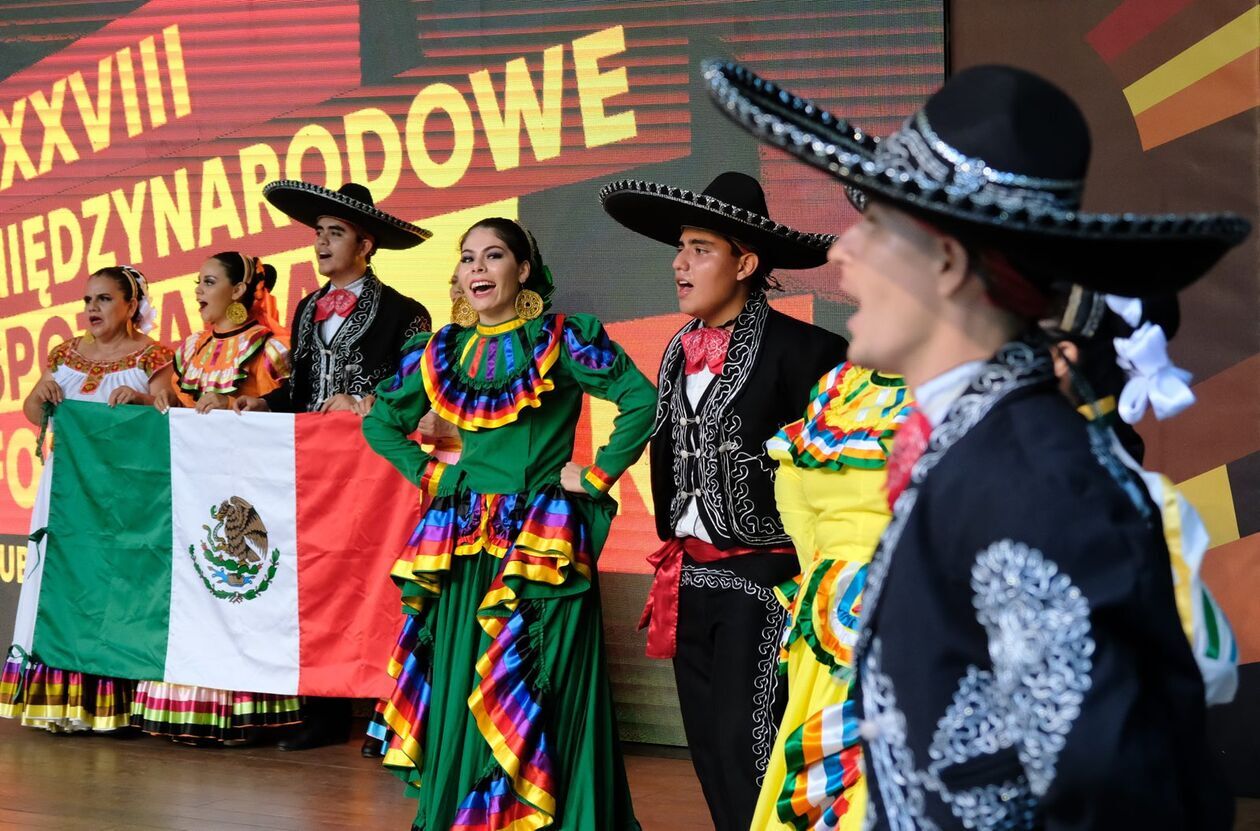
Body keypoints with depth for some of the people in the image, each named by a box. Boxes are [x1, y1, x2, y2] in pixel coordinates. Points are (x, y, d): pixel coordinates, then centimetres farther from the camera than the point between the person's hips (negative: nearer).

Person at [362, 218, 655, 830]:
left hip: (542, 547, -5)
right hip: (463, 548, 5)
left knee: (534, 701, -5)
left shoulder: (562, 339, -4)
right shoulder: (442, 351, 10)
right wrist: (428, 474, 11)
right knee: (459, 690, 7)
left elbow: (641, 400, -11)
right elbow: (380, 422, 22)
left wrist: (596, 477, -9)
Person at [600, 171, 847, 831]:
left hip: (759, 576, -7)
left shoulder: (797, 349, -12)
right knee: (708, 749, 11)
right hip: (691, 576, 7)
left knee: (748, 753, -8)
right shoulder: (680, 351, 11)